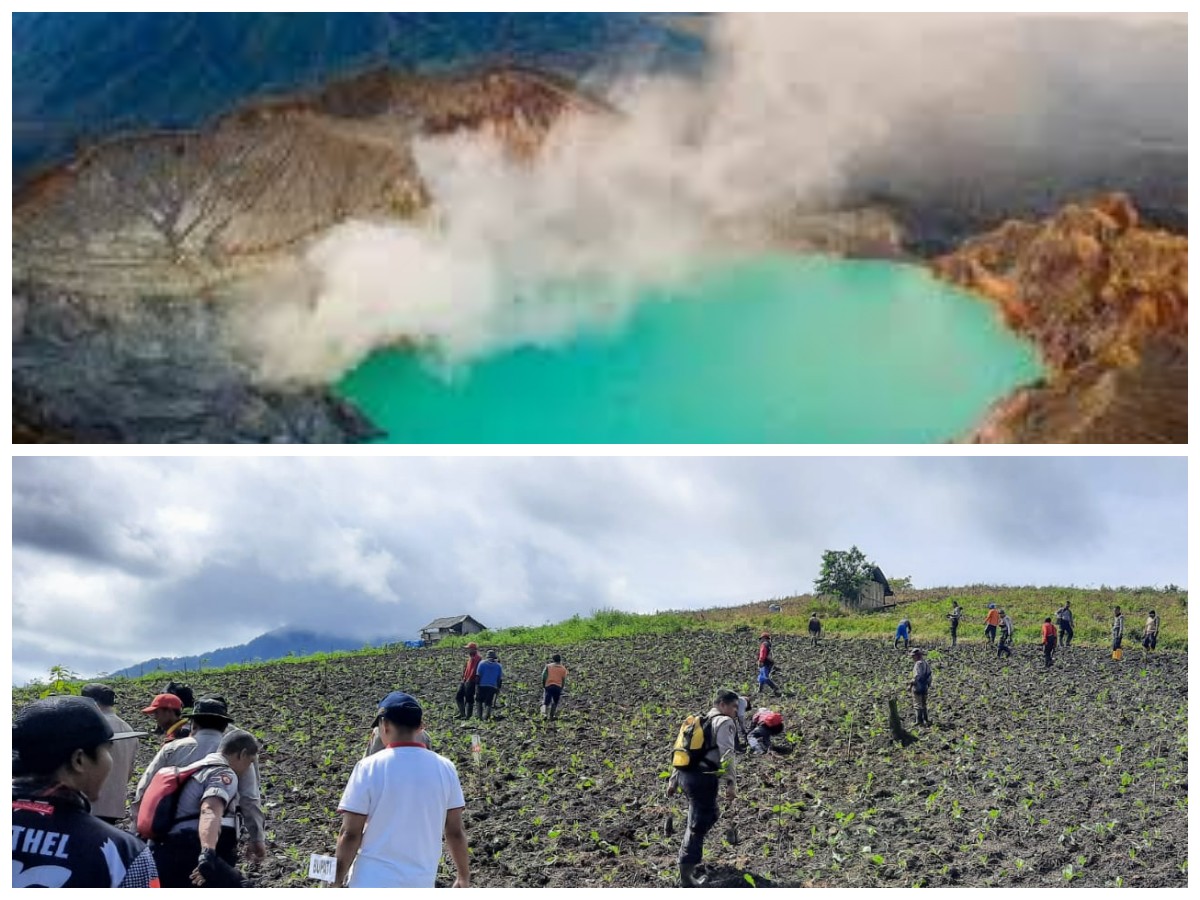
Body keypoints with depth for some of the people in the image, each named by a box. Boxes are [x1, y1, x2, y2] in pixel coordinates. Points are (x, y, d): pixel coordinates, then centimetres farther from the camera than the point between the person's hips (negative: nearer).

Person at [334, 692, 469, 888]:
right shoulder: (445, 768, -2)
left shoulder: (369, 767, -11)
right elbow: (456, 832, 3)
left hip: (373, 884, -3)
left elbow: (350, 834, -10)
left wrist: (338, 882, 1)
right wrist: (464, 877, 15)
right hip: (420, 884, 3)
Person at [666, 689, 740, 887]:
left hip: (686, 775, 9)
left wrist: (673, 780, 24)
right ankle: (686, 875, -2)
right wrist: (731, 784, -18)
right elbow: (727, 754, -15)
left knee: (711, 814, 26)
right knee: (698, 824, -3)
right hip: (703, 777, -9)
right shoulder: (724, 722, -2)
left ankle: (688, 858, 29)